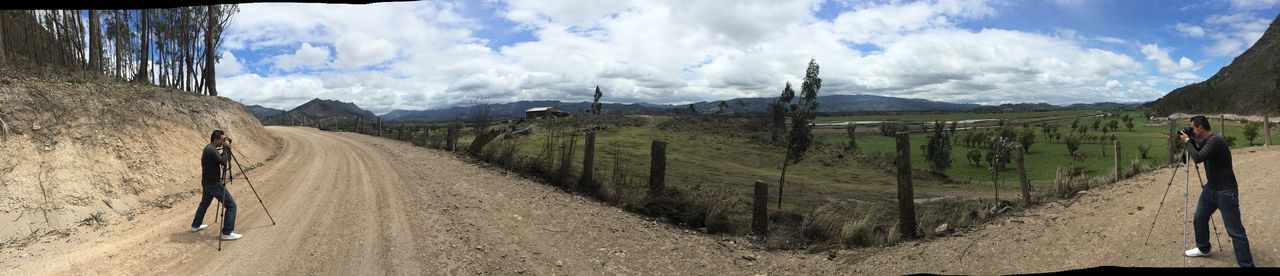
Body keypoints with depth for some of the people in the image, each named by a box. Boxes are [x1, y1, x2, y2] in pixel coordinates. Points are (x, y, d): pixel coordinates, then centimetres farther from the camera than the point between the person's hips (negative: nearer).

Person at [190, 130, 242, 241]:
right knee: (231, 205, -7)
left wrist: (227, 148, 2)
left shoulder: (208, 148, 9)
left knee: (204, 203, 30)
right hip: (214, 184, -10)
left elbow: (227, 159, 16)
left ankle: (196, 225, 47)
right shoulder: (211, 150, -22)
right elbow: (224, 162, -26)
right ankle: (227, 233, -7)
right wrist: (226, 148, -18)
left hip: (207, 183, 10)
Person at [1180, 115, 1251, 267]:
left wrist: (1188, 141, -16)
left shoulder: (1216, 140, -22)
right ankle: (1203, 248, 37)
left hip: (1226, 192, -10)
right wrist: (1191, 142, 7)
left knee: (1235, 230, -7)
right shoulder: (1206, 141, 8)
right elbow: (1198, 155, 23)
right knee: (1199, 218, 18)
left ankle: (1246, 264, -3)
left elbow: (1198, 158, -30)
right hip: (1210, 188, 10)